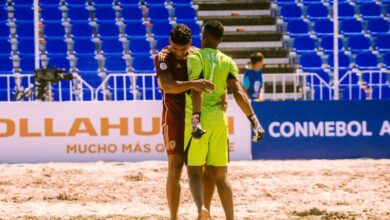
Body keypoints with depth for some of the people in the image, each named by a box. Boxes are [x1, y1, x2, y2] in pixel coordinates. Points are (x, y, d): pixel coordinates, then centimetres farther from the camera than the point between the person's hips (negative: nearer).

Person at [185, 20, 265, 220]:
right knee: (220, 175, 12)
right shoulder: (228, 62, 7)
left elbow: (197, 90, -20)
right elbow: (238, 93, -6)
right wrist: (254, 121, -10)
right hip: (219, 120, 4)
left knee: (195, 171, 0)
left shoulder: (195, 57, -5)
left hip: (197, 119, -4)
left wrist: (195, 119, -31)